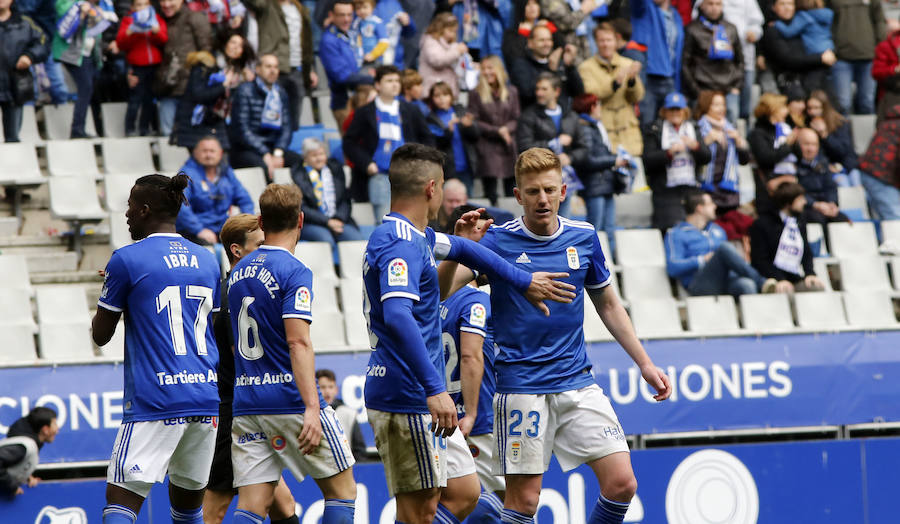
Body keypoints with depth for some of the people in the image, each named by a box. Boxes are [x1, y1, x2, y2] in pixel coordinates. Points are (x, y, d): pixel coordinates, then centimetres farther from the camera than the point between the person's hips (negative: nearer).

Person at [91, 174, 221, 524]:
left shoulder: (126, 261, -4)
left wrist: (106, 299, 23)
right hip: (207, 398, 6)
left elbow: (101, 335, 2)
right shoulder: (207, 261, 14)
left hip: (155, 401, -6)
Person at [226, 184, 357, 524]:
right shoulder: (294, 272, -10)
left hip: (246, 403, 6)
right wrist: (312, 407, -24)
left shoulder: (238, 271, 13)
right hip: (290, 401, -6)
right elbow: (298, 341, -19)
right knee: (342, 489, 7)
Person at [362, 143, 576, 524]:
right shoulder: (402, 243, -18)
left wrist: (524, 282, 40)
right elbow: (397, 316, -32)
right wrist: (434, 390, -37)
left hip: (421, 402, 10)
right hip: (406, 399, -10)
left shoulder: (414, 236, 15)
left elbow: (459, 249, 33)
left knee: (464, 493, 12)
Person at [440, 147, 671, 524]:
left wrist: (645, 363, 15)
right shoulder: (498, 241, -6)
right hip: (521, 387, -4)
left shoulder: (583, 238, 5)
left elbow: (607, 304, 18)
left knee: (621, 482, -6)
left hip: (578, 382, 4)